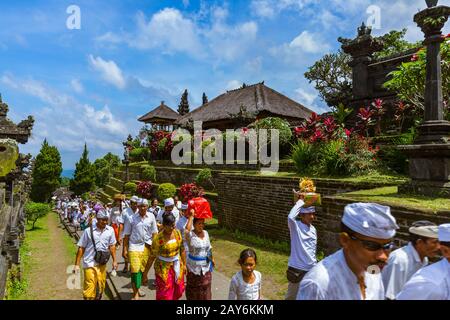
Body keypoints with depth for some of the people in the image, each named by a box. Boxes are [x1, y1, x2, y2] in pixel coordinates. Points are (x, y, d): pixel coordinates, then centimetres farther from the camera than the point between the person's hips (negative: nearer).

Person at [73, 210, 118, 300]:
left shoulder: (110, 230, -3)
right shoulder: (88, 231, -11)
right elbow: (81, 248, -5)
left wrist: (114, 260, 8)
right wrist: (77, 265, -4)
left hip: (102, 264, 4)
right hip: (90, 263, -3)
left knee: (101, 287, 16)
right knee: (90, 287, -3)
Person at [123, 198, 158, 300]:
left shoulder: (151, 217, -1)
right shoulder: (132, 218, -4)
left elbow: (154, 232, 6)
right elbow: (126, 235, 1)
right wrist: (125, 249, 1)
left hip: (146, 246, 2)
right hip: (134, 246, -2)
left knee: (143, 269, 11)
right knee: (135, 269, -6)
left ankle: (137, 289, 32)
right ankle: (136, 294, 8)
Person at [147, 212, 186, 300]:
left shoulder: (177, 233, -7)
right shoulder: (158, 238, -19)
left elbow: (182, 249, 4)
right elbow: (152, 256, -14)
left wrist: (184, 264, 8)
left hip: (177, 266, 4)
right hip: (164, 267, -4)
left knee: (177, 291, 16)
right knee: (164, 294, 4)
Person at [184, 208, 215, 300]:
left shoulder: (205, 233, 0)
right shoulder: (190, 235, -18)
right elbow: (187, 230, -43)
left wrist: (212, 259, 18)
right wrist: (191, 216, -37)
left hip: (205, 266, 4)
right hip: (193, 266, -4)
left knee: (205, 288, 16)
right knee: (193, 288, 14)